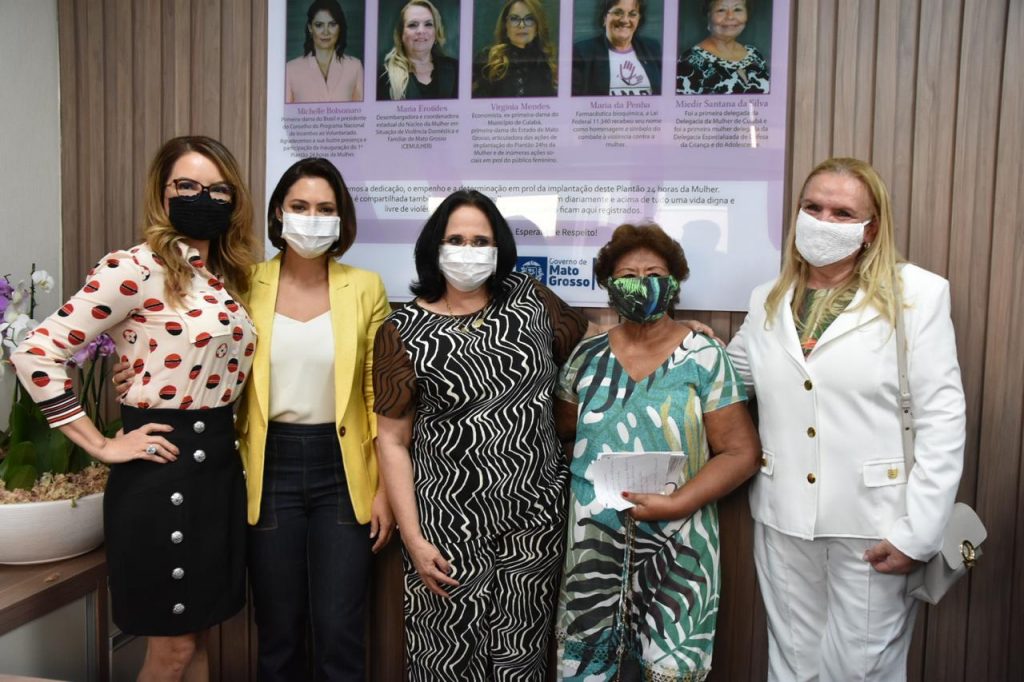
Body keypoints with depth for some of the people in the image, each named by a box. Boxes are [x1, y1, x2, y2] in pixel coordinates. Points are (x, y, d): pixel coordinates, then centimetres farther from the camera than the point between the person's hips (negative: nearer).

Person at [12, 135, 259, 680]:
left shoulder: (227, 278, 9)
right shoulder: (134, 269, -14)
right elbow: (36, 354, -16)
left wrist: (220, 438, 11)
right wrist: (101, 446, -14)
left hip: (219, 463, 7)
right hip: (162, 470, -7)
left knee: (198, 635, 19)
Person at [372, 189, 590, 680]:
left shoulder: (530, 299, 3)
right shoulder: (404, 331, -4)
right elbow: (392, 440, -3)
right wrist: (412, 537, -7)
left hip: (536, 515, 2)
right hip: (449, 523, -2)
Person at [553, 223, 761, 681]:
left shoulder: (703, 357, -5)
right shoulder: (587, 355, 3)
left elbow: (741, 452, -7)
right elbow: (560, 431, 14)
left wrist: (674, 504, -18)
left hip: (674, 546, -2)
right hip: (593, 543, 2)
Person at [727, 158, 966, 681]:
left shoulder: (917, 294, -6)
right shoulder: (768, 300, 7)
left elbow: (942, 419, -8)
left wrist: (918, 531, -11)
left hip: (873, 524, -3)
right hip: (784, 520, 4)